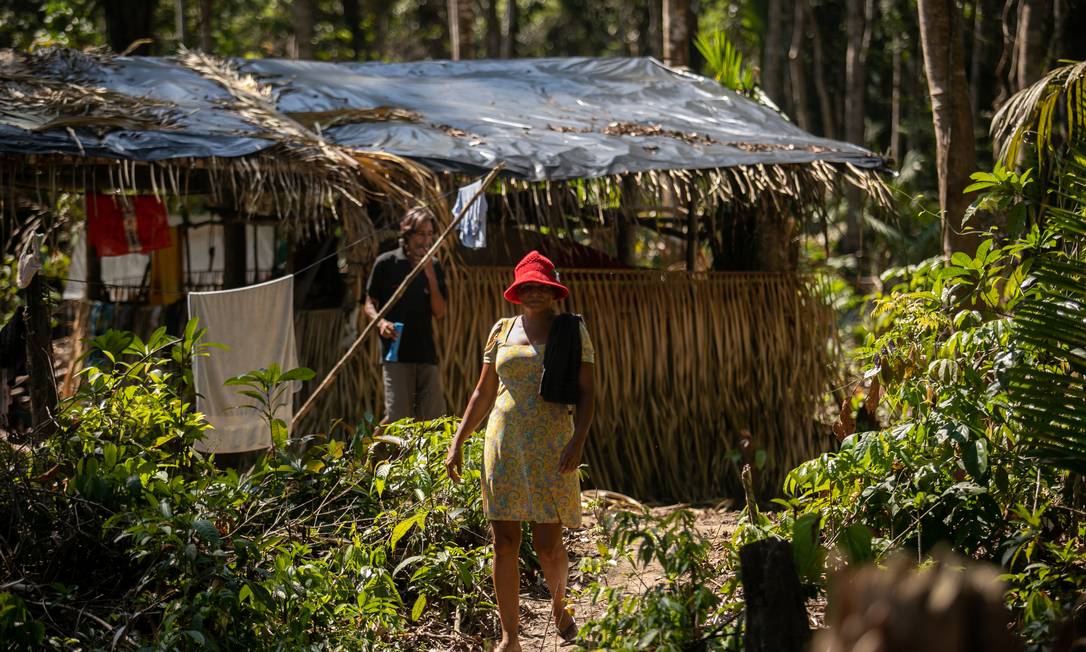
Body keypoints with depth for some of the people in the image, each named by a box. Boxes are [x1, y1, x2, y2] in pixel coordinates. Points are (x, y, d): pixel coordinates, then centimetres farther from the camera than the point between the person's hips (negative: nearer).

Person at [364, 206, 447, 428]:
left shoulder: (433, 266, 10)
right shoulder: (386, 263, 0)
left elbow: (439, 313, 3)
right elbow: (370, 304, 5)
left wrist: (430, 275, -7)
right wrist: (381, 322, -17)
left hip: (426, 352, 4)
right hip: (396, 352, -4)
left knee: (434, 419, 2)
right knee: (397, 418, -10)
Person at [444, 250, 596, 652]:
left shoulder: (572, 332, 2)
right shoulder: (502, 332, 10)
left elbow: (586, 392, -3)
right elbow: (483, 393, 15)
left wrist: (579, 440, -17)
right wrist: (458, 443, 9)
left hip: (551, 447, -3)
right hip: (504, 446, 3)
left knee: (548, 543, -4)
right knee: (504, 543, 0)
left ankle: (559, 602, 28)